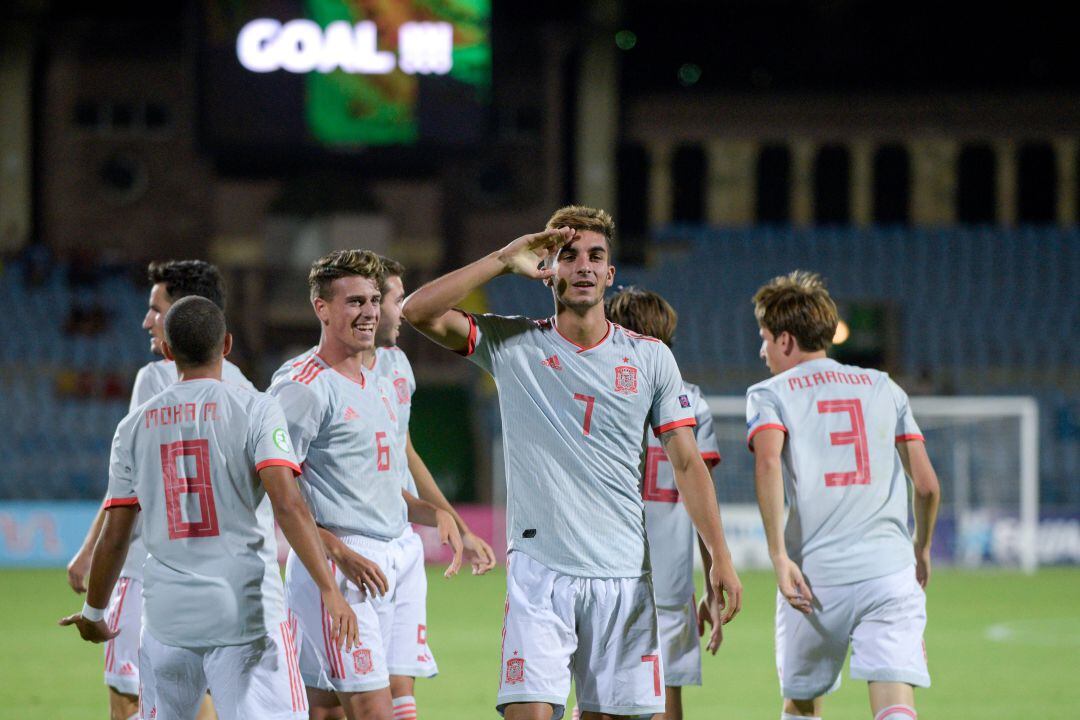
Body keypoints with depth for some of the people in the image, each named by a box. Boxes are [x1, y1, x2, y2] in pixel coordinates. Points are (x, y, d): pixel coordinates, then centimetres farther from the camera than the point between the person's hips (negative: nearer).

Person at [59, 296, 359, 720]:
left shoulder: (135, 426, 8)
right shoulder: (255, 410, -3)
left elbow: (115, 536, 9)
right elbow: (287, 505, -16)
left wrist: (93, 613, 23)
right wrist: (328, 590, -18)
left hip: (167, 616, 4)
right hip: (247, 613, -4)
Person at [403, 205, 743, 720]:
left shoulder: (650, 358, 7)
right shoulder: (512, 345, 4)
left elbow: (687, 463, 6)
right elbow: (419, 311, -7)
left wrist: (720, 557, -3)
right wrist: (504, 260, -8)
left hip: (623, 575, 2)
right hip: (539, 570, -2)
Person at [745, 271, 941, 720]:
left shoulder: (770, 394, 6)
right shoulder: (883, 388, 16)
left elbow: (768, 462, -15)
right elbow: (927, 485, 12)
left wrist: (779, 555, -17)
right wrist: (922, 551, 29)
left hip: (816, 579, -1)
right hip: (891, 569, 1)